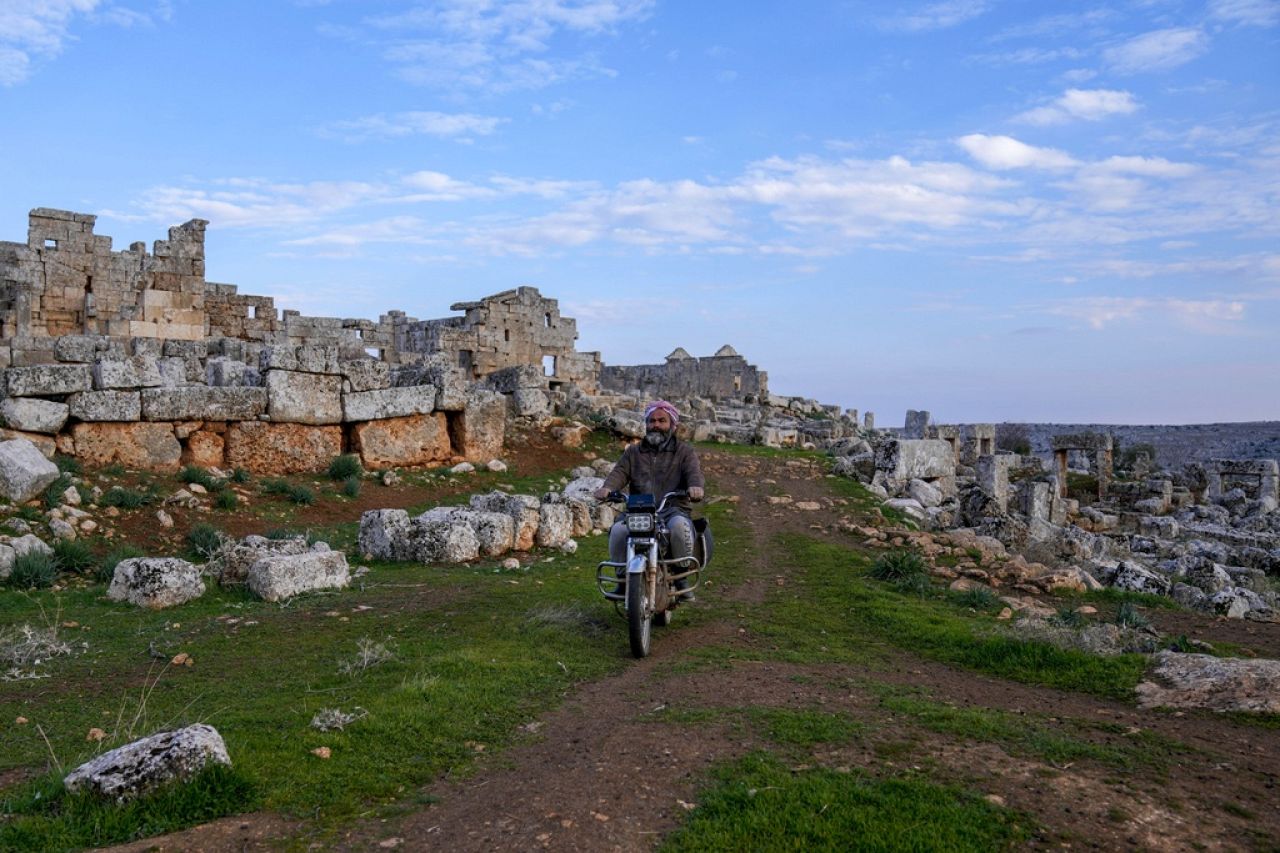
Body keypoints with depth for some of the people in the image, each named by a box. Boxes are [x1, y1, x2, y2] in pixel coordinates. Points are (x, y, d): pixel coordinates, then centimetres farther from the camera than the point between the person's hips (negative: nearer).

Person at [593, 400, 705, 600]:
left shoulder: (684, 451, 15)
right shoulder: (633, 452, 23)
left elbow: (694, 472, -4)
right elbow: (620, 472, 5)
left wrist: (696, 487, -30)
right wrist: (607, 487, -20)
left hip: (673, 510, -2)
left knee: (680, 526, -37)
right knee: (618, 530, -30)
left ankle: (681, 577, -15)